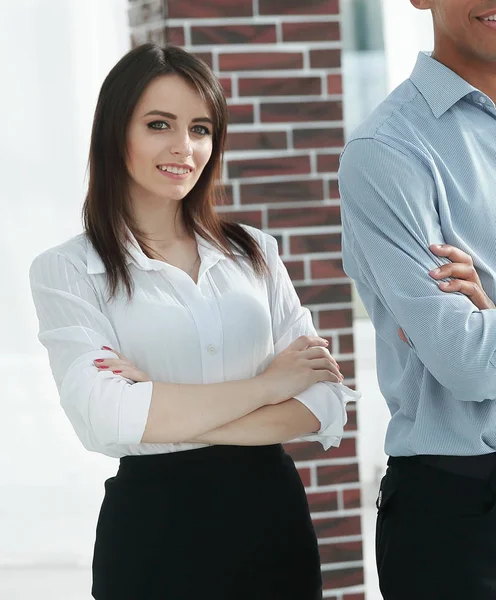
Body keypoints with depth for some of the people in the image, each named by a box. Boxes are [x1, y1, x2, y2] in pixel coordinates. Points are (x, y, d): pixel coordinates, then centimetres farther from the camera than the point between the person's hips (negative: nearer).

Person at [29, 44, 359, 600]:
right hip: (153, 527, -3)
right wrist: (267, 385, -11)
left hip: (272, 514, 3)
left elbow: (324, 403, -3)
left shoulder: (254, 252, 6)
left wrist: (172, 419, -15)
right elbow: (104, 417, -18)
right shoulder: (65, 271, -3)